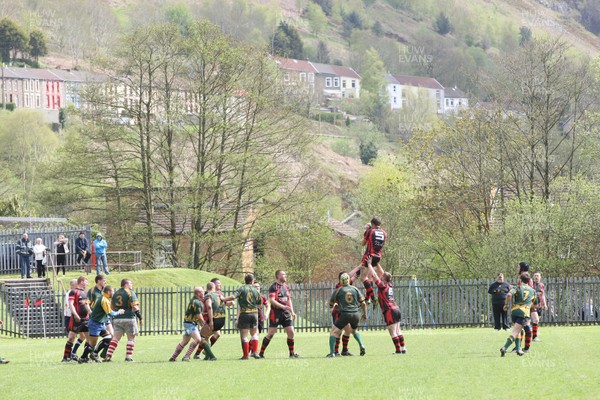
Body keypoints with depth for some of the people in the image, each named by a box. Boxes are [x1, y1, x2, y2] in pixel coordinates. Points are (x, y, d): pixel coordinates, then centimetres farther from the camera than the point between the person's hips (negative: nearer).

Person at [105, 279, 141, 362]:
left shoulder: (116, 293, 15)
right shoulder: (130, 293, -6)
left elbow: (112, 307, 18)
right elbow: (134, 306, -13)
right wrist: (140, 317, -7)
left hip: (117, 318, 6)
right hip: (129, 318, -6)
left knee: (115, 338, 7)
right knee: (131, 338, 5)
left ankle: (108, 355, -3)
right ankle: (128, 356, 1)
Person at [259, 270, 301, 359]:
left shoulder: (286, 286, 14)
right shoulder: (274, 287, -10)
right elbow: (272, 300, -19)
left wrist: (292, 312, 12)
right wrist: (283, 306, -26)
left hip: (286, 313, 7)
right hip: (276, 314, -7)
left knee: (291, 332, 0)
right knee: (270, 334, -6)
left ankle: (292, 353, 10)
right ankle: (261, 353, 2)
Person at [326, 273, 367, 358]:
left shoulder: (338, 291, 2)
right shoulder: (355, 289, 8)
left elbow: (331, 304, 11)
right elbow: (363, 303, 8)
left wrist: (335, 305, 34)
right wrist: (365, 314, 21)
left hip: (345, 315, -4)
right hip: (356, 314, 4)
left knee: (334, 332, 7)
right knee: (354, 331, 31)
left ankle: (332, 352, -4)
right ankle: (361, 346, 12)